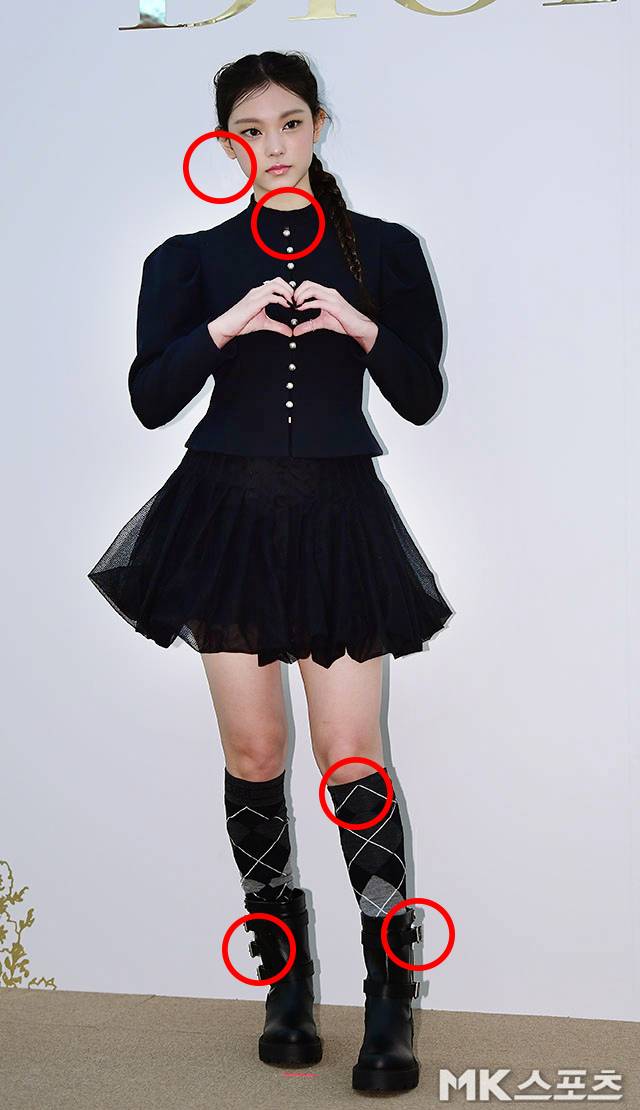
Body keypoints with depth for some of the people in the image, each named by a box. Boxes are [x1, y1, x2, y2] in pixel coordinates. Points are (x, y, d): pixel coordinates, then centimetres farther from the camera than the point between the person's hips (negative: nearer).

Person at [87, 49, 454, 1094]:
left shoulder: (385, 252, 7)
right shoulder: (192, 259, 7)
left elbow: (421, 399, 4)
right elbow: (149, 399, -1)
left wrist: (362, 329, -12)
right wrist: (225, 326, -14)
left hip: (338, 516, -1)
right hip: (228, 512, 1)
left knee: (351, 758, -7)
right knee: (253, 752, 4)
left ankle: (391, 1002, 2)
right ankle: (285, 980, 20)